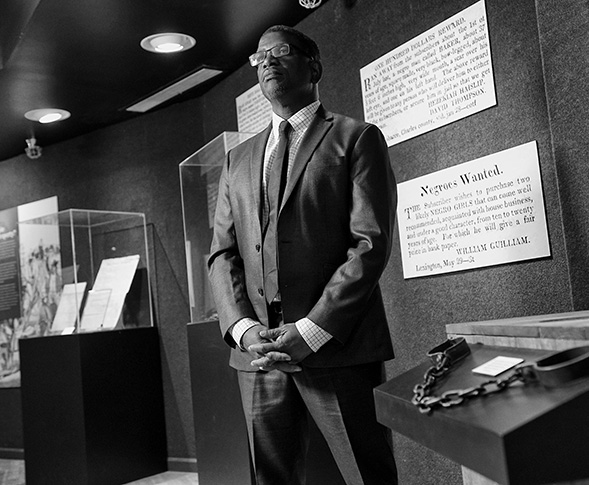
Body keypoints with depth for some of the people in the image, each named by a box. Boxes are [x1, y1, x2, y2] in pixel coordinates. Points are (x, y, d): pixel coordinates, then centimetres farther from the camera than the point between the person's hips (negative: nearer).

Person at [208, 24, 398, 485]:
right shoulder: (239, 159, 18)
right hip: (257, 354, 4)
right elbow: (223, 254, 12)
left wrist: (310, 331, -14)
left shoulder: (357, 138, 3)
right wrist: (243, 327, -5)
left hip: (337, 347, -4)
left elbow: (370, 244, -7)